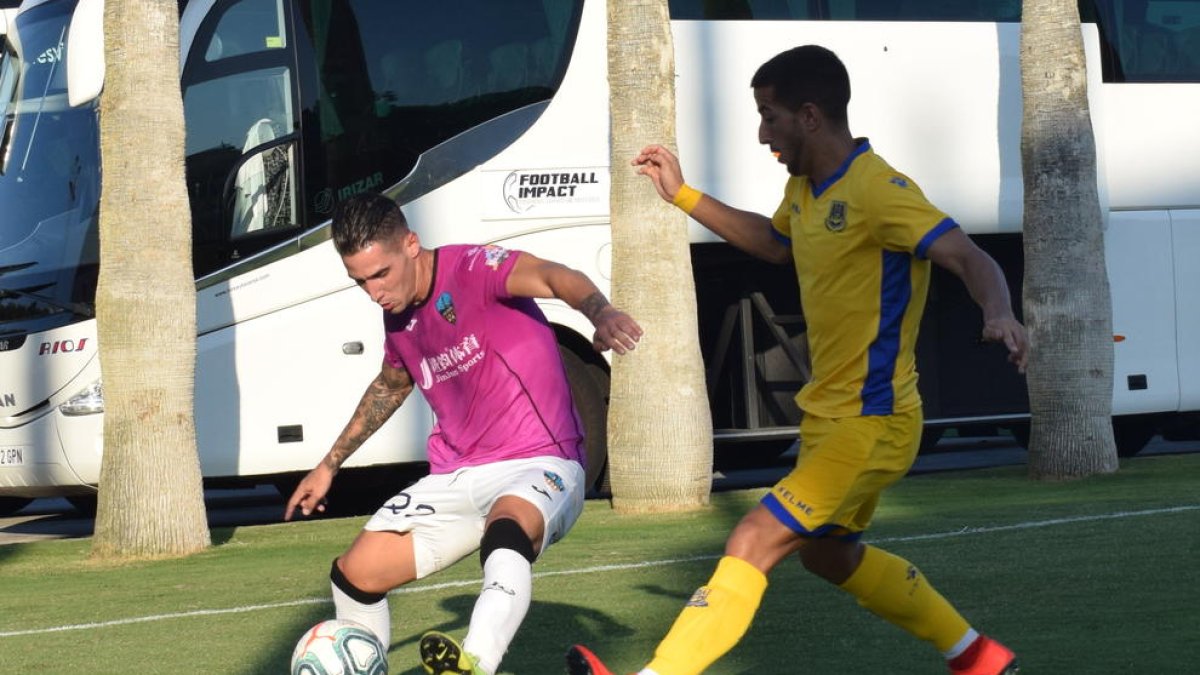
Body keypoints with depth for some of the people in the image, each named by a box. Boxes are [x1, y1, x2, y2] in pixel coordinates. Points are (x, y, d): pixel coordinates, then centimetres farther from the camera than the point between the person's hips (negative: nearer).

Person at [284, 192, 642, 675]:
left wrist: (601, 314, -56)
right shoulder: (398, 316, 8)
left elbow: (554, 277, -35)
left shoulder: (472, 269, -15)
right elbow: (391, 385, 29)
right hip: (456, 478, 8)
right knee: (355, 573, -1)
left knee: (506, 529, -41)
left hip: (538, 466, -8)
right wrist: (329, 465, 33)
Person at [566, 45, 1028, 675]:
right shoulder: (804, 189, 6)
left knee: (752, 544, -18)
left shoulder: (877, 190, -21)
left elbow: (970, 258, -30)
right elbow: (774, 242, 29)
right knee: (826, 553, 25)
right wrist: (682, 195, 23)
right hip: (826, 417, 11)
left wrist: (999, 313, -51)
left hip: (871, 426, -11)